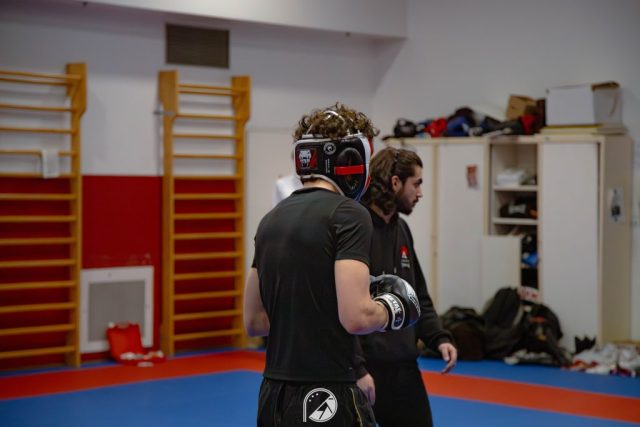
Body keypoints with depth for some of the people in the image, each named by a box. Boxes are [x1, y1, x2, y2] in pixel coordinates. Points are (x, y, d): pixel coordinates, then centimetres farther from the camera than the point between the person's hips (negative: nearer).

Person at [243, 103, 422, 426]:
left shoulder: (271, 220, 11)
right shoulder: (348, 214, -12)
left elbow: (254, 322, 15)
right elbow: (356, 316, -21)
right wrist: (394, 307, -1)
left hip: (273, 398, 8)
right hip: (326, 401, -8)